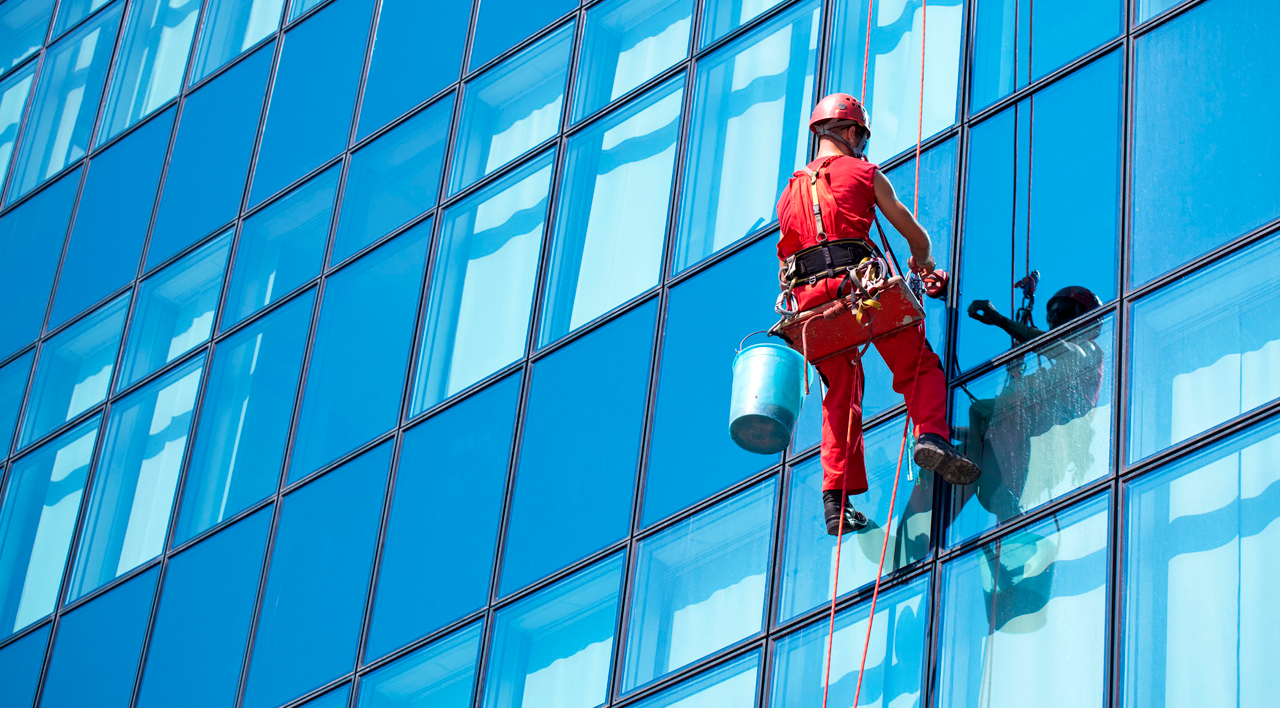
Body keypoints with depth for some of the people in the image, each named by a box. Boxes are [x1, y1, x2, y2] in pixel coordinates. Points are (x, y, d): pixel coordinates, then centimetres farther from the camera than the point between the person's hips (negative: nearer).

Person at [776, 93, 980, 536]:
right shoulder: (863, 173, 12)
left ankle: (836, 498, 2)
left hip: (812, 299, 4)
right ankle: (931, 436, -23)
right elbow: (914, 233, 18)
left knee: (841, 397, 12)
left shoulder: (789, 192, 25)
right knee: (921, 370, 5)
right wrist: (924, 262, 39)